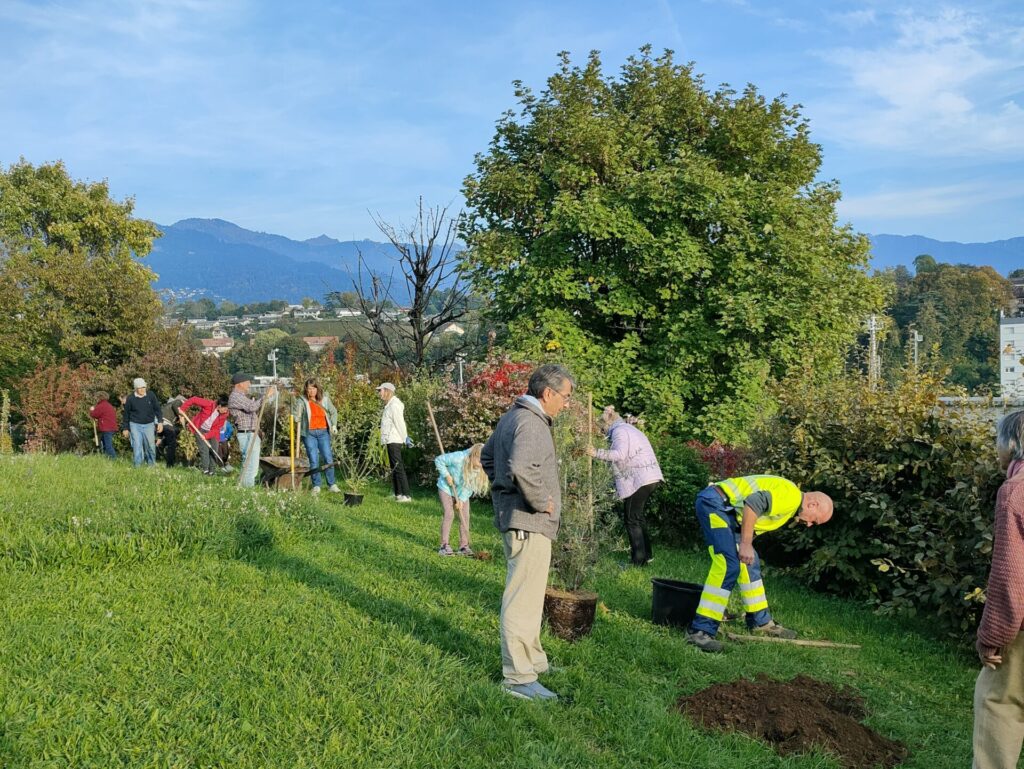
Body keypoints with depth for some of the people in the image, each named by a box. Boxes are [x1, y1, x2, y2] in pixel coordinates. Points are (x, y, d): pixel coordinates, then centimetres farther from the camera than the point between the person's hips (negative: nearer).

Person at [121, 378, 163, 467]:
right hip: (135, 425, -1)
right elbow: (126, 414, 3)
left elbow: (157, 409, 5)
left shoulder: (151, 396, -3)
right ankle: (137, 466, 1)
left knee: (151, 446, 6)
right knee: (137, 446, -6)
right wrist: (125, 428, 6)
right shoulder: (130, 399, -6)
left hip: (149, 425, 1)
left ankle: (151, 465, 23)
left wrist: (159, 423, -1)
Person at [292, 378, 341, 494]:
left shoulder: (325, 399, 4)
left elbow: (333, 412, 15)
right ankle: (316, 486, 10)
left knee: (328, 458, 1)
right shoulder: (302, 400, -4)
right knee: (313, 460, 0)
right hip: (309, 433, -2)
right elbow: (296, 415, -7)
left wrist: (334, 425, 5)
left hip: (323, 432, 2)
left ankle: (331, 484, 10)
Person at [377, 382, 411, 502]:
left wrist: (405, 438, -14)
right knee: (393, 468, 14)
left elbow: (400, 423, -17)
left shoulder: (394, 405, -15)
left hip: (394, 441, -11)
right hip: (390, 440, 11)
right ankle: (398, 494, 20)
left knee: (398, 467, -10)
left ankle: (406, 495, -10)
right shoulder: (389, 404, 17)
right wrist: (405, 437, 11)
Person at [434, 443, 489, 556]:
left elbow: (470, 486, -12)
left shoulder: (480, 470, -19)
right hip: (446, 488, -4)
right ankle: (444, 545, -8)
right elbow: (439, 460, -22)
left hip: (463, 492, 4)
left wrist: (461, 499, -19)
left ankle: (464, 545, 5)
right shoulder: (458, 458, -34)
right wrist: (446, 475, -24)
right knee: (449, 514, -12)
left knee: (465, 516, -2)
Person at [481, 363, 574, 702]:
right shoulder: (531, 423, -20)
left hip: (512, 517, 11)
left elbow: (486, 456, 26)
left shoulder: (511, 417, 13)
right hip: (528, 522, -11)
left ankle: (533, 659, 35)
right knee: (523, 598, -6)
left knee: (528, 595, 21)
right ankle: (518, 677, 0)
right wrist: (541, 501, -21)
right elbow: (522, 469, -36)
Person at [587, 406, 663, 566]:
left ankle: (639, 560, -4)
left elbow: (620, 454, -22)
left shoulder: (619, 431, -7)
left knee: (631, 519, -4)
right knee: (637, 515, 21)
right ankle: (647, 555, 29)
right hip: (650, 477, 10)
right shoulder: (629, 429, 24)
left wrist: (597, 453, -18)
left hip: (639, 479, -10)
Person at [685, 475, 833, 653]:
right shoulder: (791, 495, -11)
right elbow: (753, 503, -25)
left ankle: (760, 622, 28)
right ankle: (700, 630, -19)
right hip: (714, 503, -11)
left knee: (749, 563, 16)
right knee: (729, 565, -19)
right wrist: (746, 544, -21)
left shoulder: (791, 506, 22)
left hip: (726, 510, 11)